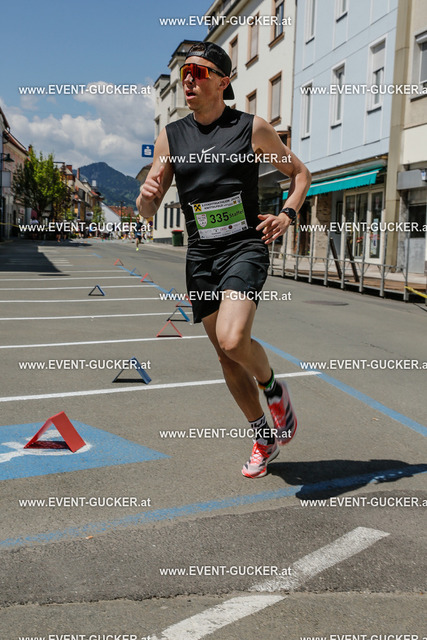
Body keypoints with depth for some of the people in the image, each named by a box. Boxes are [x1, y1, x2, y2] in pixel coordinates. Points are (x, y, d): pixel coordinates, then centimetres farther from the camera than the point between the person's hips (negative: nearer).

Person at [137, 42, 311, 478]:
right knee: (227, 358, 7)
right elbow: (148, 211, 7)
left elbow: (300, 172, 10)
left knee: (232, 341, -26)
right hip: (200, 256, 4)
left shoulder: (251, 128, -1)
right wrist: (146, 195, -17)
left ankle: (274, 389, 8)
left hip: (245, 249, -4)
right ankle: (264, 439, 26)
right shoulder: (170, 137, 7)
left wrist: (287, 215, -8)